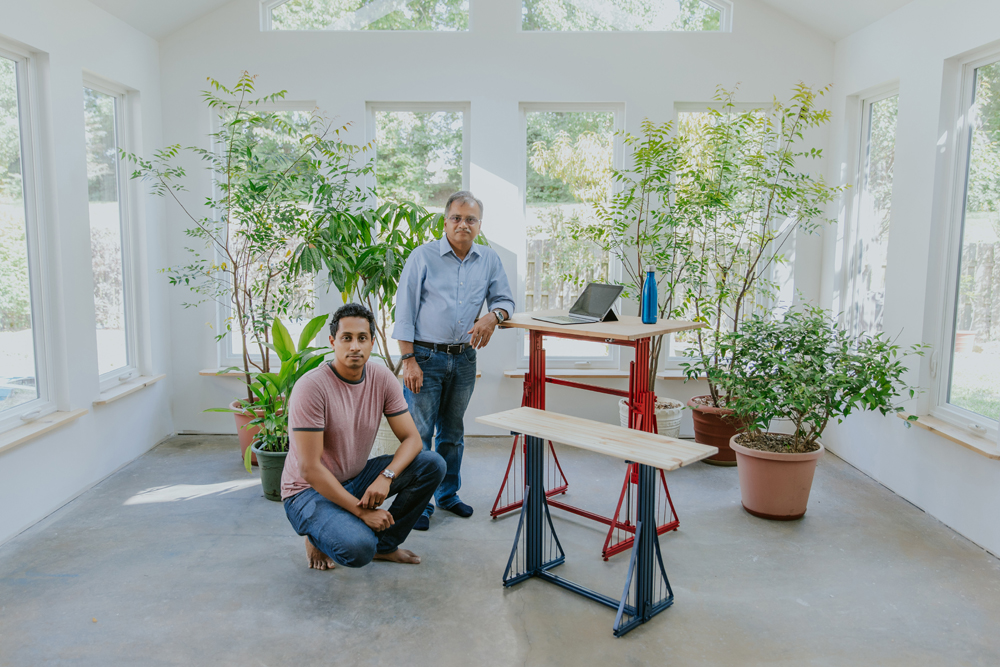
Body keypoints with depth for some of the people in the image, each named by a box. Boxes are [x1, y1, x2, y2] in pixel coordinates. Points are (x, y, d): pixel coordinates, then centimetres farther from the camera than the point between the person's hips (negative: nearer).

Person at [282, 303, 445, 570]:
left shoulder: (382, 378, -7)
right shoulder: (311, 387, -24)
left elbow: (412, 439, -6)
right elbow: (310, 469, -24)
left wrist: (385, 477, -26)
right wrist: (361, 511, -25)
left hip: (357, 478, 6)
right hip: (310, 490, -6)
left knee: (432, 465, -12)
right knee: (358, 548, -33)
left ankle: (384, 544, 4)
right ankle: (318, 538, 4)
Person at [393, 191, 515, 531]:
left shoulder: (489, 259, 7)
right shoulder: (423, 256, -5)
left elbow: (505, 299, 11)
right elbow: (404, 311, -7)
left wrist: (493, 316, -14)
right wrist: (408, 360, -14)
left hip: (464, 358, 4)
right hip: (426, 357, -4)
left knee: (453, 432, 16)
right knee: (419, 433, -2)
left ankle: (448, 494, 31)